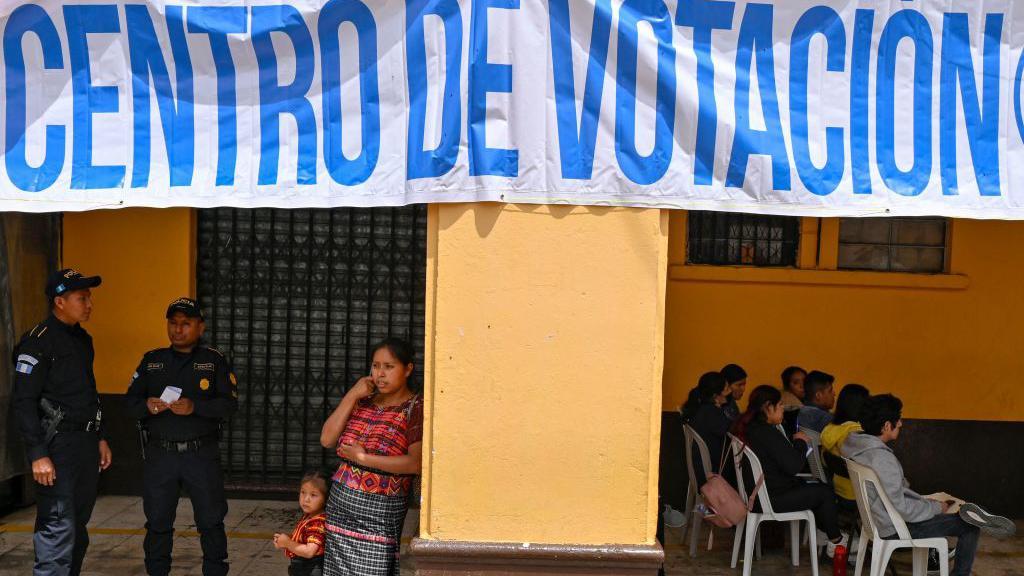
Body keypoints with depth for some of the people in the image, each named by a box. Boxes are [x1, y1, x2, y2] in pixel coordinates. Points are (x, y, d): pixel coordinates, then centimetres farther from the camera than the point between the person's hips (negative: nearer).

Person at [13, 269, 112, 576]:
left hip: (86, 444, 8)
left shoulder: (83, 339, 15)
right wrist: (38, 455, -20)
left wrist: (100, 438, 21)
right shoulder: (39, 341, -11)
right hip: (57, 445, -8)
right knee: (58, 530, -10)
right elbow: (23, 402, -15)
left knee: (78, 528, 13)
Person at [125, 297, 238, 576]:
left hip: (202, 453, -2)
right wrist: (147, 405, -15)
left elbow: (229, 404, -7)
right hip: (159, 454, 2)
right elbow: (131, 401, 7)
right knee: (157, 522, 10)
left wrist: (194, 407, -22)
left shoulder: (215, 360, 1)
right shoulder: (151, 360, 9)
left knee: (211, 521, 3)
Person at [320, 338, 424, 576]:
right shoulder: (362, 401, 10)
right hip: (340, 504, 6)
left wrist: (363, 458, -16)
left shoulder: (415, 409, -8)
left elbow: (416, 463, -18)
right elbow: (326, 440, 2)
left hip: (380, 511, -6)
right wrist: (351, 396, -5)